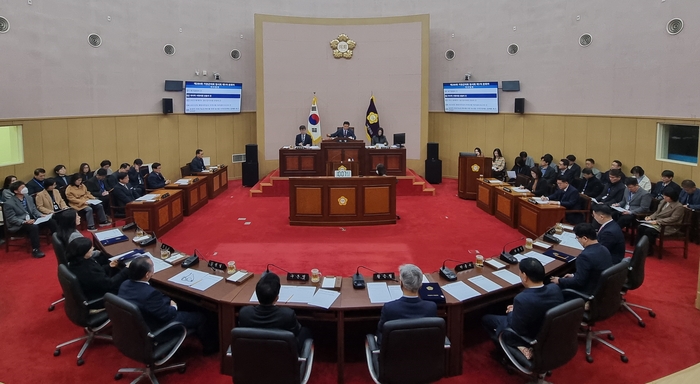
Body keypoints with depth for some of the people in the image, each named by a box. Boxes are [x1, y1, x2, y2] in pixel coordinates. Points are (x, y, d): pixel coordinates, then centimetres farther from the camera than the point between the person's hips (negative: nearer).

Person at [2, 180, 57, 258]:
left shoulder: (28, 198, 6)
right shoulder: (9, 203, -14)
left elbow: (34, 210, 13)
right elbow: (11, 219, -15)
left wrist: (41, 215, -7)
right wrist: (25, 222, -29)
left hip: (32, 220, 7)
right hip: (18, 225, -7)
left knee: (51, 221, -9)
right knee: (34, 227, -37)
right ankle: (35, 250, -27)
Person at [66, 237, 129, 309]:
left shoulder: (76, 262, -8)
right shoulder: (87, 271, -37)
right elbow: (109, 284, -27)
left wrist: (109, 266, 2)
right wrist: (126, 270, -21)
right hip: (96, 300, -9)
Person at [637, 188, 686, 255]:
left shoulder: (679, 207, -12)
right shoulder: (663, 202, 12)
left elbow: (672, 219, -19)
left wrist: (658, 221, -24)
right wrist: (650, 217, -1)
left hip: (668, 227, -8)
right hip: (656, 223, 8)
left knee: (648, 231, -29)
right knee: (640, 227, -14)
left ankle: (648, 250, -15)